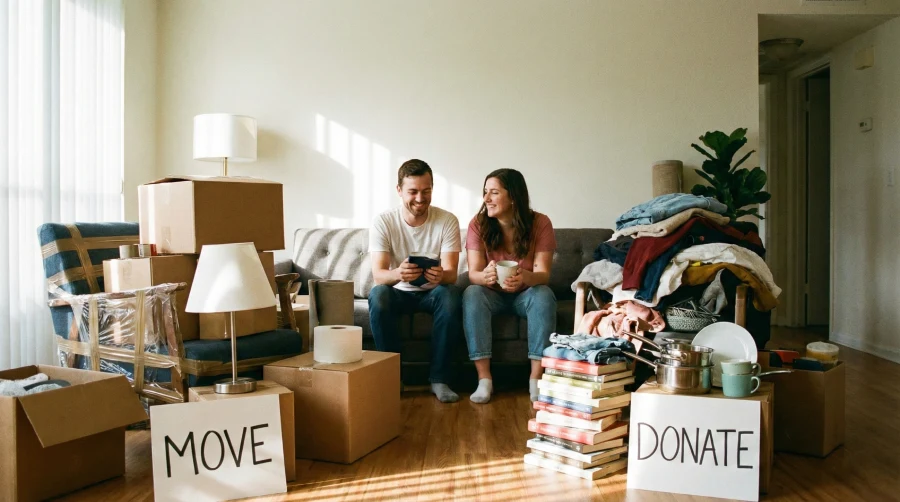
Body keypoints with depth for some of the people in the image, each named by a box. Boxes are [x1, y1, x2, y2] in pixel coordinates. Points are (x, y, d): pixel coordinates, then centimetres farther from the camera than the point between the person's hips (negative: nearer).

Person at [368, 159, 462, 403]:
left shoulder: (447, 221, -12)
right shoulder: (383, 222, -13)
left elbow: (451, 273, -20)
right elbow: (378, 274, -23)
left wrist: (441, 275, -46)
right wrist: (398, 274, -48)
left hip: (432, 292, 0)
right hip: (398, 292, 0)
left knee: (451, 295, -34)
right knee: (377, 295, -33)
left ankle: (438, 378, -21)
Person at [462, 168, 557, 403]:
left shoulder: (540, 223, -14)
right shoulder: (478, 224, -12)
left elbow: (543, 274, -20)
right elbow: (473, 273, -18)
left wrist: (525, 277, -45)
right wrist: (485, 276, -44)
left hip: (526, 294, 0)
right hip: (492, 294, 1)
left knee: (544, 295, -33)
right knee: (472, 294, -31)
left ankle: (536, 379, -29)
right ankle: (484, 379, -32)